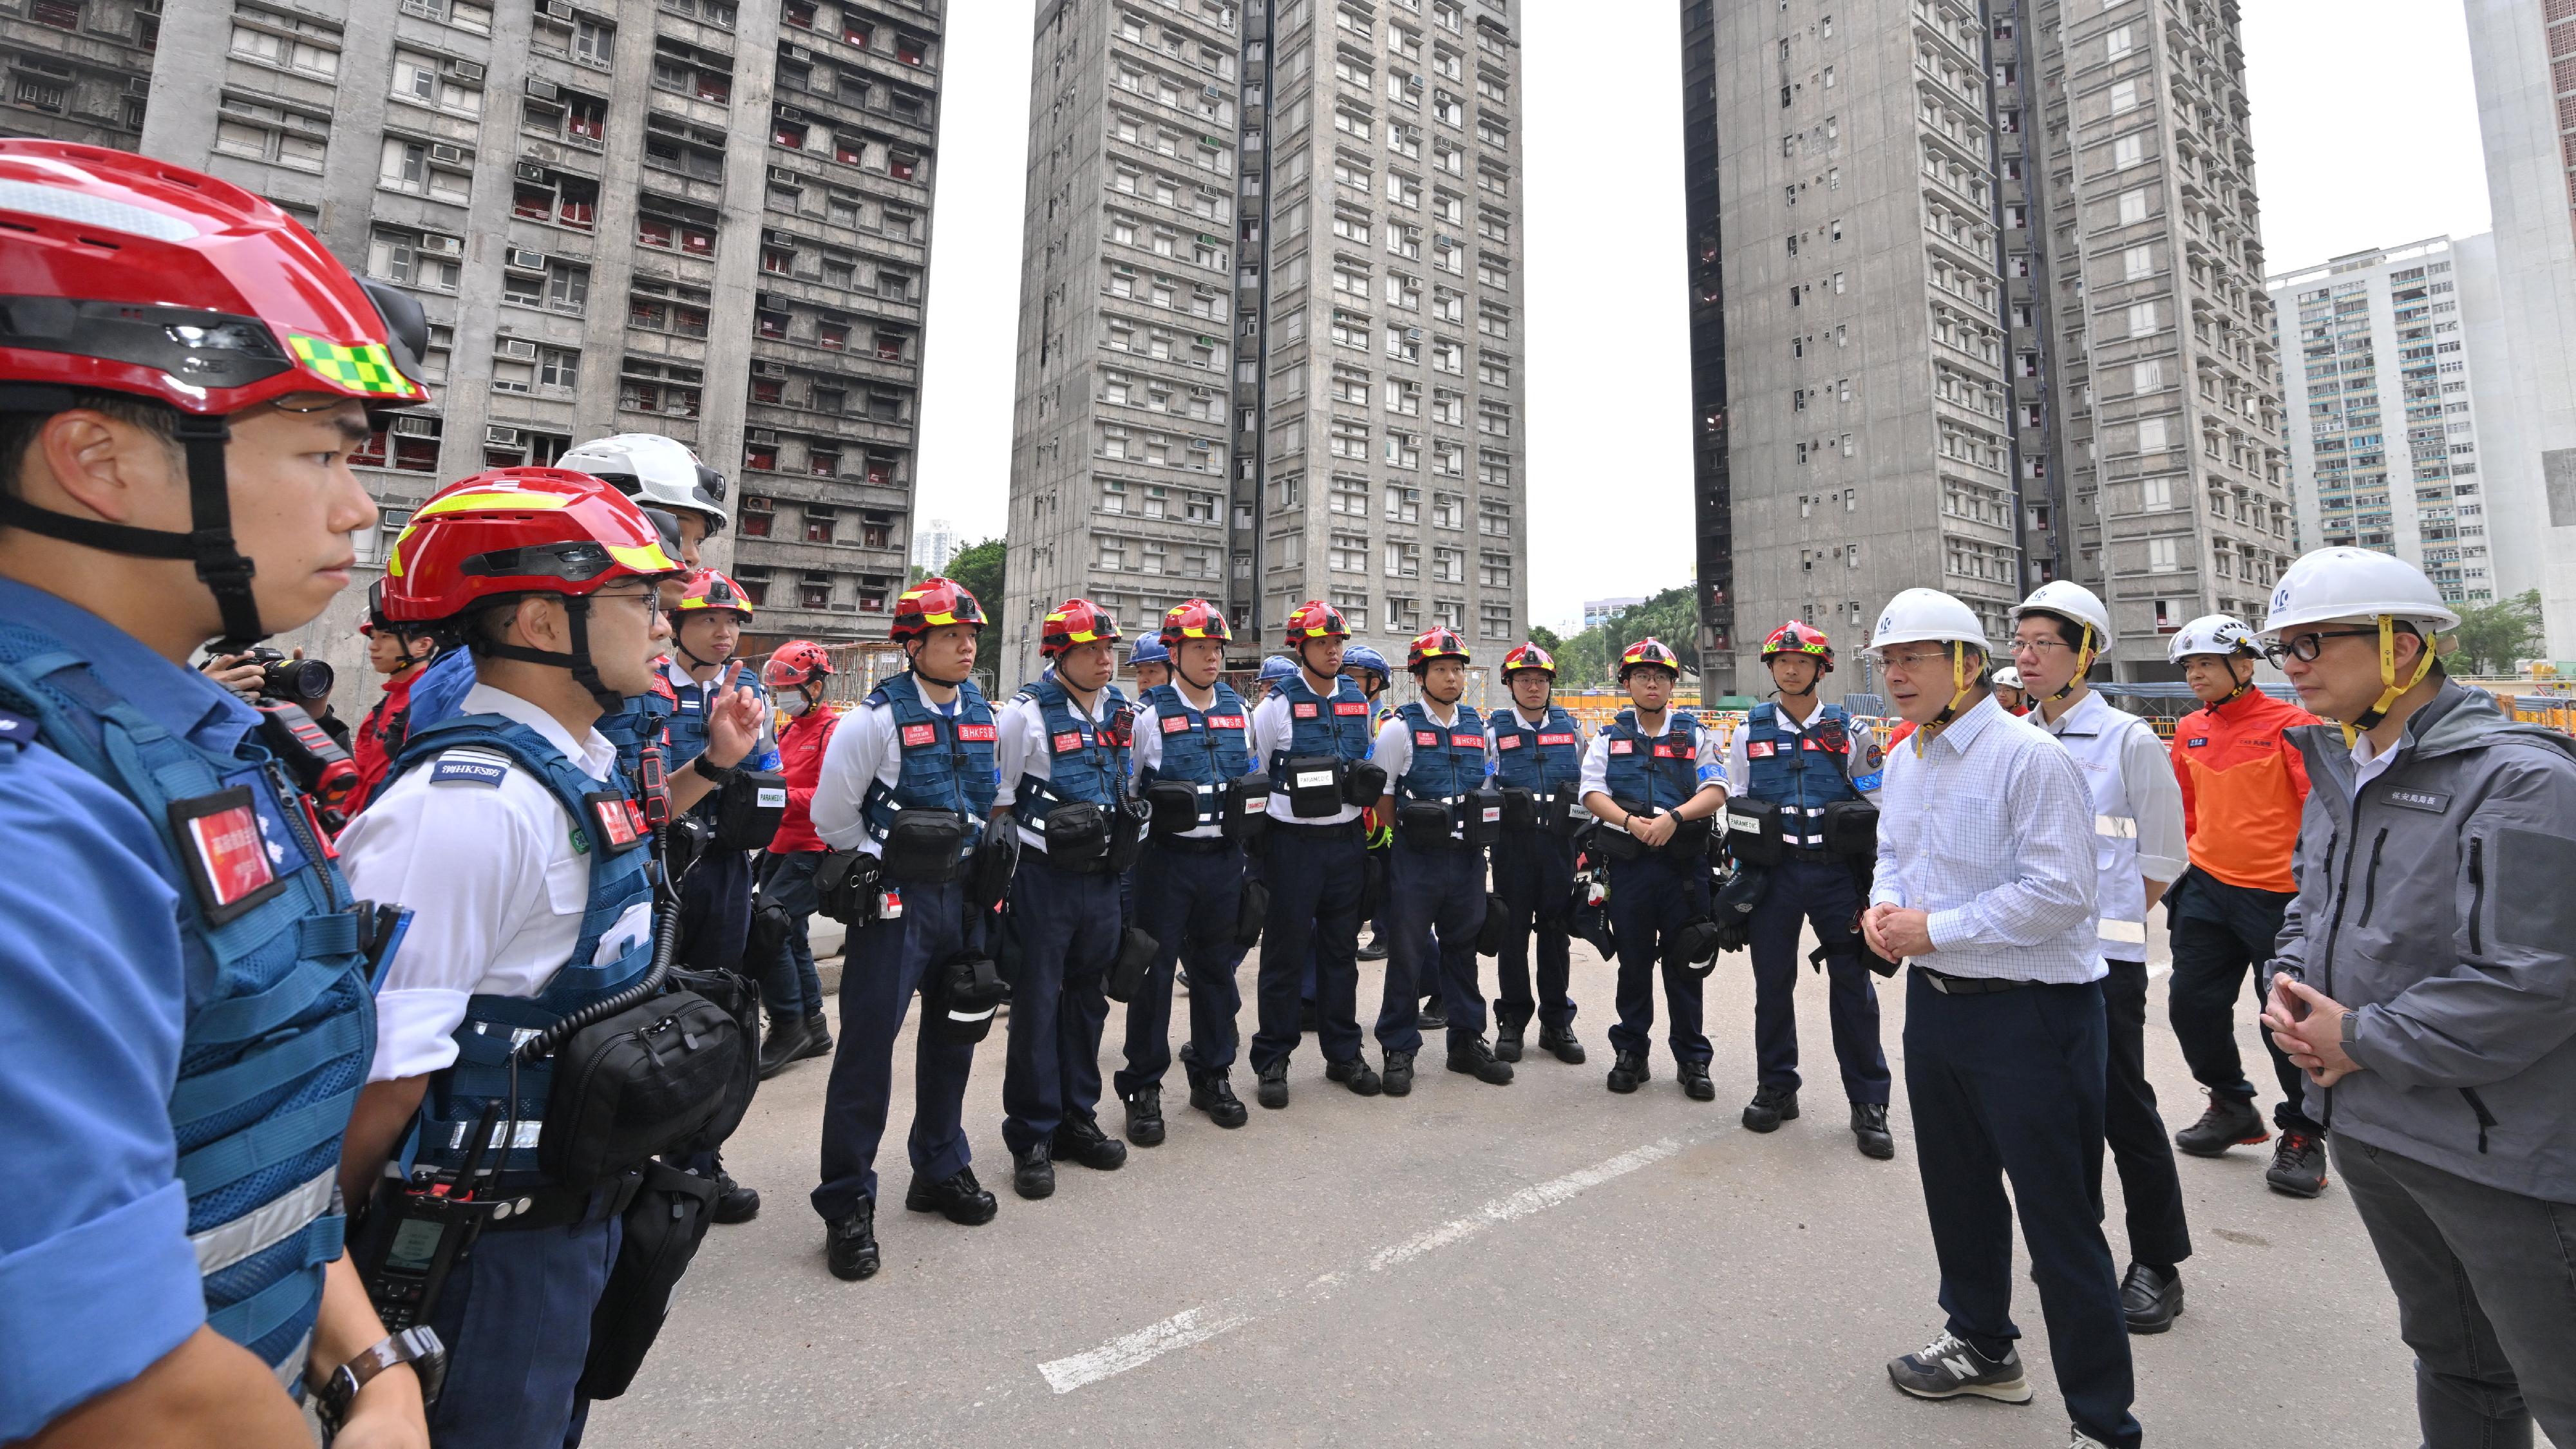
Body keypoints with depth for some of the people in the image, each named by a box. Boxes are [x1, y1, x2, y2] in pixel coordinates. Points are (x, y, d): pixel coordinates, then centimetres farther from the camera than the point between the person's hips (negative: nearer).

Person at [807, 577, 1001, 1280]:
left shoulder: (982, 715, 5)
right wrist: (883, 866, -2)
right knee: (869, 1045, -1)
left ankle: (941, 1170, 34)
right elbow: (833, 814, -8)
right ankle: (847, 1205, 16)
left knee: (953, 1034, 16)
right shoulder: (877, 719, -14)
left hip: (961, 896, 6)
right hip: (894, 902, -6)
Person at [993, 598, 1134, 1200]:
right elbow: (996, 801, -7)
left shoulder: (1123, 712, 7)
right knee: (1037, 1008, 4)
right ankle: (1032, 1138, 19)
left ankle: (1077, 1119, 31)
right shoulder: (1027, 712, -11)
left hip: (1102, 879, 6)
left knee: (1087, 1002, 15)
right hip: (1042, 879, -5)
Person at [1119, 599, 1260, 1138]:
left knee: (1217, 967, 13)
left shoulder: (1239, 710, 8)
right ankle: (1142, 1088, 18)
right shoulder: (1150, 713, -6)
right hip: (1167, 858, -4)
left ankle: (1212, 1076, 29)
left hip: (1224, 858, 4)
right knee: (1154, 971, 4)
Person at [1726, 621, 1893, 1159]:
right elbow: (1736, 805, 10)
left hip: (1837, 872, 0)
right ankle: (1776, 1088, 24)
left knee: (1852, 984, 4)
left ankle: (1868, 1102, 18)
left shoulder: (1849, 731, 3)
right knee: (1772, 982, 8)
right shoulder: (1750, 732, 5)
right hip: (1772, 871, 1)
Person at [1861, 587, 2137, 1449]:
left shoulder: (2029, 757, -18)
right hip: (1933, 1001, 8)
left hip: (2028, 1013, -8)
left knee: (2059, 1218, 4)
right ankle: (1982, 1347, 43)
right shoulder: (1903, 761, 8)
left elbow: (2061, 890, -21)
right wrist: (1881, 907, -1)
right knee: (1956, 1187, 22)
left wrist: (1935, 929, -19)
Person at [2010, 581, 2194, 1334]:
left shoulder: (2129, 741, -6)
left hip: (2102, 954, -5)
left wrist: (2105, 922, -5)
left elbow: (2162, 858, -3)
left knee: (2123, 1107, 3)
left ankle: (2157, 1265, 21)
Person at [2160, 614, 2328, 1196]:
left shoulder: (2289, 725, -8)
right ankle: (2233, 1107, 29)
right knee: (2192, 1002, 7)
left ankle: (2302, 1133, 23)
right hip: (2206, 891, 5)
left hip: (2279, 894, -5)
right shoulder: (2190, 731, 7)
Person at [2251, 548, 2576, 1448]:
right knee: (2449, 1357, 24)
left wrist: (2364, 1041, -17)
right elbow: (2311, 904, 17)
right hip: (2364, 1122, 7)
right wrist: (2290, 982, -1)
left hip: (2496, 1150, -7)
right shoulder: (2338, 773, 5)